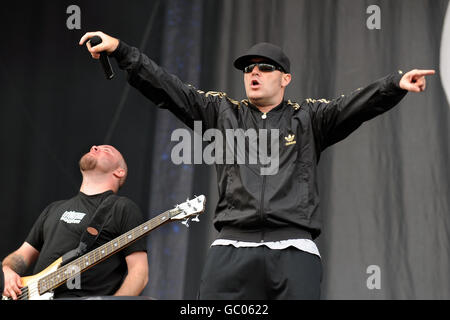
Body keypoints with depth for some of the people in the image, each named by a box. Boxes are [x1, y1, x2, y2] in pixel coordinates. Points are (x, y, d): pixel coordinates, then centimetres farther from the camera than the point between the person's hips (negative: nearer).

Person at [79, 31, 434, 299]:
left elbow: (356, 105, -3)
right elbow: (169, 89, 9)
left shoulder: (309, 118, 13)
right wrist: (121, 50, 0)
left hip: (294, 249, -1)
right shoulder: (222, 113, 17)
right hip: (232, 248, 1)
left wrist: (396, 84, -22)